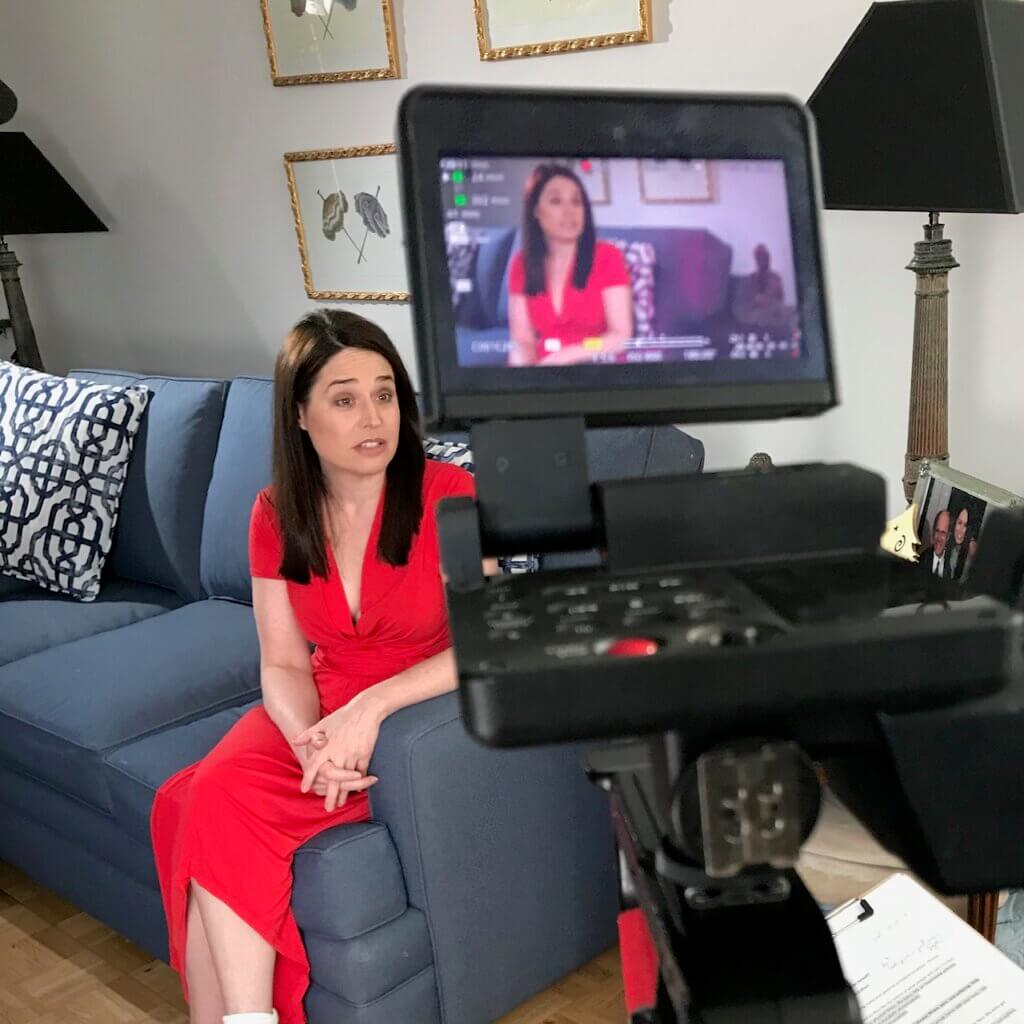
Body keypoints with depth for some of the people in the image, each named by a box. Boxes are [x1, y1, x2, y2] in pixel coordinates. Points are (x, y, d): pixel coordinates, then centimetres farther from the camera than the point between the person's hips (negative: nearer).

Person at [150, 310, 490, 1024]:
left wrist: (371, 708, -25)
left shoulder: (445, 494, -12)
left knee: (218, 819, -25)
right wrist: (309, 740, -19)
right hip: (316, 715, 5)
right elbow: (283, 665, 2)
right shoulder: (276, 517, 1)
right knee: (216, 794, -26)